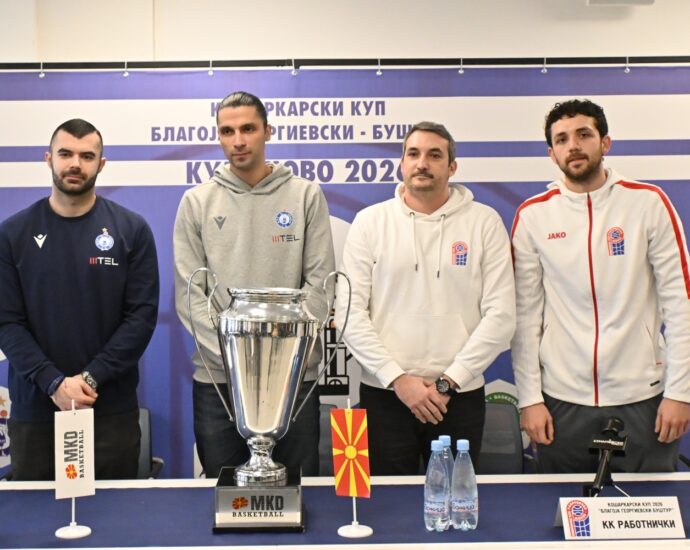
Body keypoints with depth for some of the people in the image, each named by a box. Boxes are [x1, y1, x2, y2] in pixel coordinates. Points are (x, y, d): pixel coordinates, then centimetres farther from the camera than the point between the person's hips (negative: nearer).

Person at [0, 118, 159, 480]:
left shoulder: (132, 229, 0)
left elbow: (142, 314, -5)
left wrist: (92, 377, -14)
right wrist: (53, 383, -15)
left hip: (112, 409, 0)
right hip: (33, 409, 1)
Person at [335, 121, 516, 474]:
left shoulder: (484, 222, 2)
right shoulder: (370, 221, 3)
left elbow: (500, 315, -4)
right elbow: (350, 313, -3)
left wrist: (449, 381, -9)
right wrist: (398, 378, -11)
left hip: (460, 396, 0)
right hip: (383, 394, 0)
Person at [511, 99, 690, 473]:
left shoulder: (649, 202, -1)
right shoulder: (532, 215, 1)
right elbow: (525, 314, 1)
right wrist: (529, 398, -3)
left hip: (642, 397, 0)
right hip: (562, 400, 1)